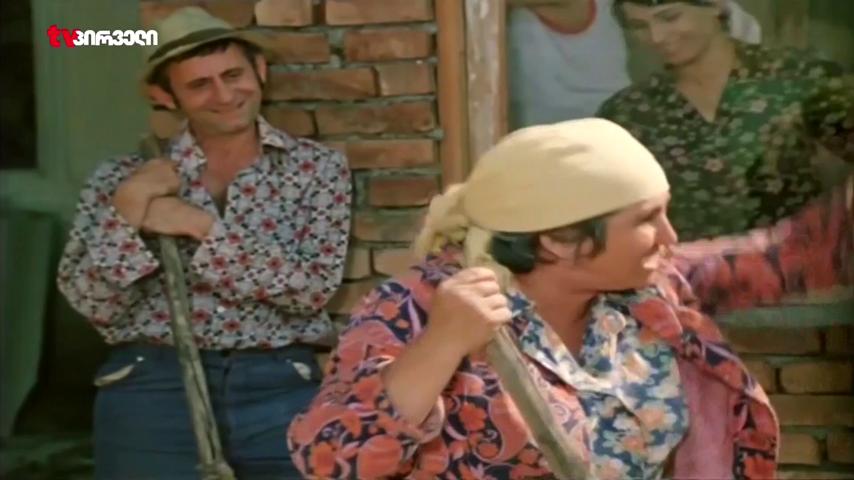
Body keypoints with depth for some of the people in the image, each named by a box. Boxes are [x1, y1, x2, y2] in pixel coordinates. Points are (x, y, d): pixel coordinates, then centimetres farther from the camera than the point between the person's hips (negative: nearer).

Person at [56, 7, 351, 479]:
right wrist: (129, 207, -12)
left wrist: (203, 227, -11)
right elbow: (93, 303, 0)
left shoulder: (317, 167, 6)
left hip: (281, 388, 0)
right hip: (151, 389, 0)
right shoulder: (126, 177, 7)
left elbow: (314, 285, -6)